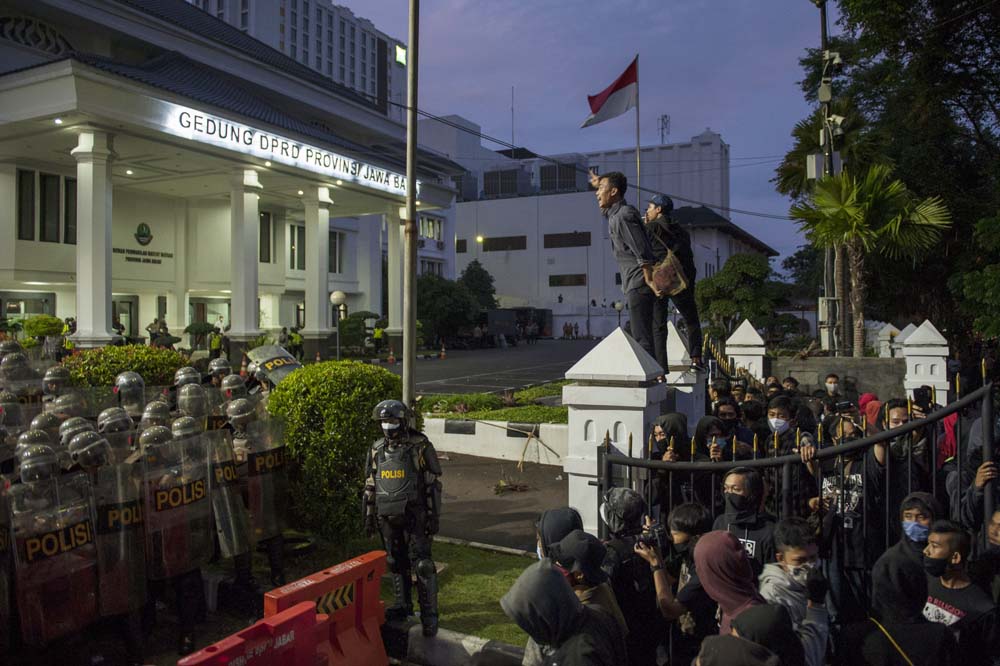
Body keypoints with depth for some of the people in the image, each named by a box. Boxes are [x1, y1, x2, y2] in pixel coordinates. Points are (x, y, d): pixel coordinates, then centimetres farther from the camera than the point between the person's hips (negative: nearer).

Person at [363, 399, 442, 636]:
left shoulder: (420, 446, -9)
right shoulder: (377, 449, 6)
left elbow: (432, 484, -8)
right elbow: (370, 485, 13)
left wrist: (434, 516, -10)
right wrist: (369, 517, 12)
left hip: (413, 515, -5)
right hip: (387, 517, 5)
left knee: (422, 564, -5)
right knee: (396, 563, 15)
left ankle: (429, 614, 2)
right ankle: (403, 605, 30)